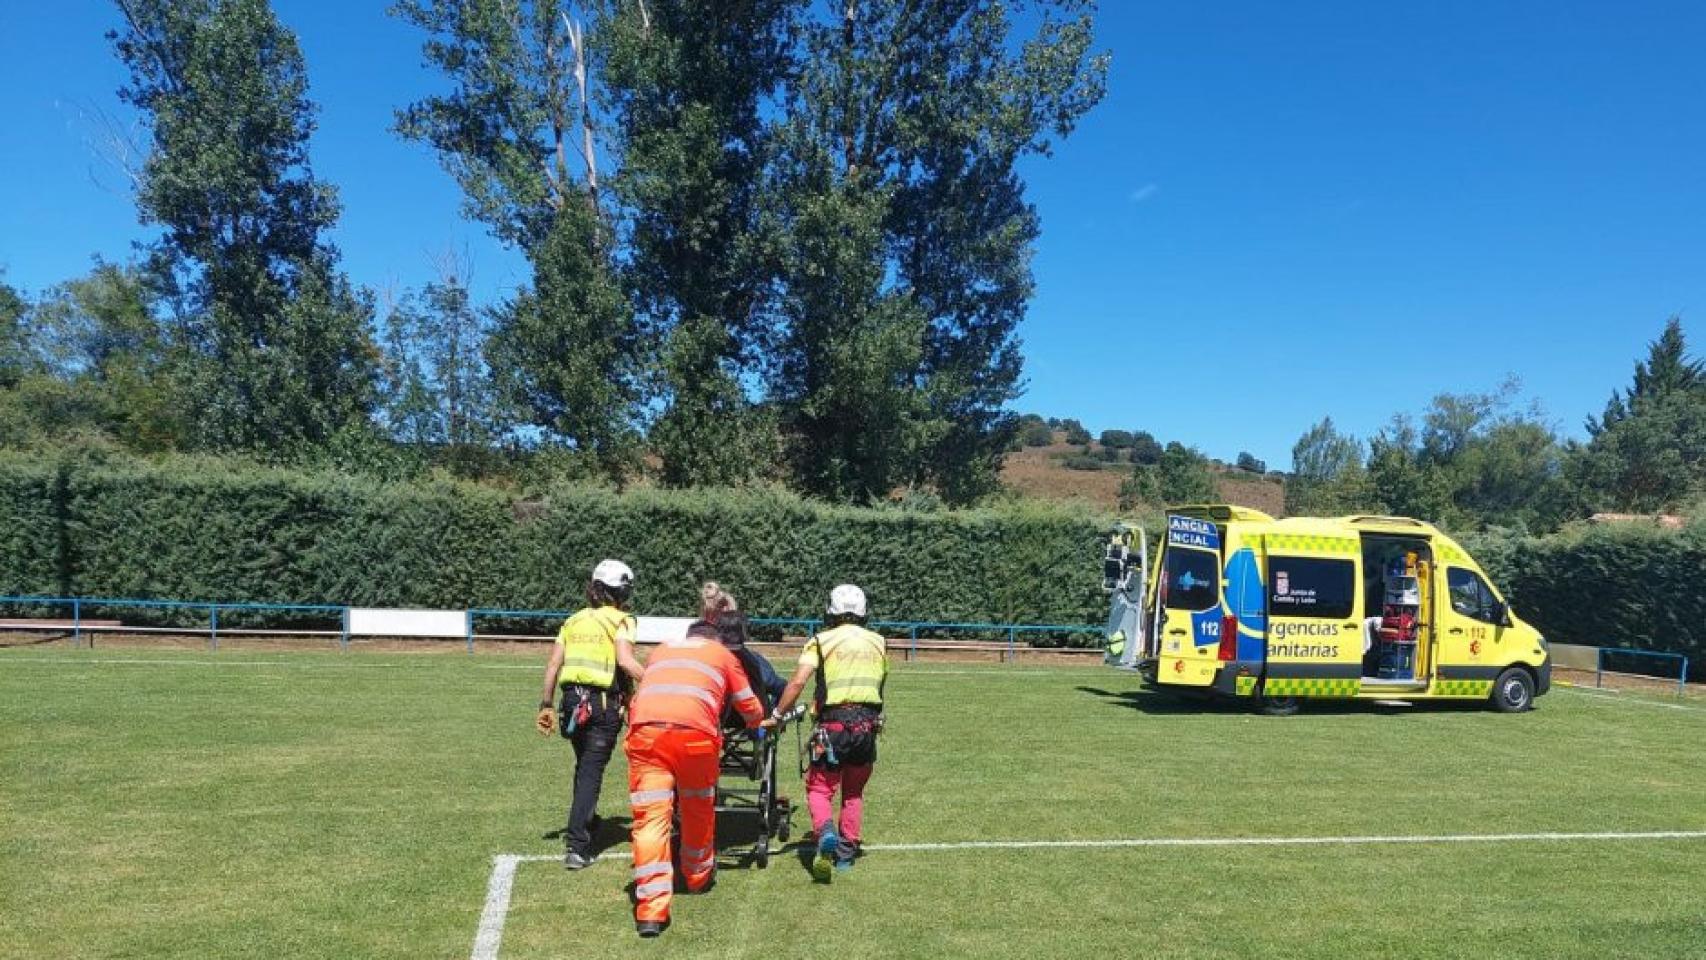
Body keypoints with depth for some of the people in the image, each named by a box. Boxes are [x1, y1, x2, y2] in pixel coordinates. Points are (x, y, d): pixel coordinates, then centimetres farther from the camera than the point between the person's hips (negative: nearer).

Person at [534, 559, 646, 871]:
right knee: (591, 772, -1)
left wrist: (545, 705, 14)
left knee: (585, 767, 23)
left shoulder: (574, 620, 15)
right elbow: (625, 661, -18)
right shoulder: (620, 620, -2)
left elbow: (553, 664, 10)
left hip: (573, 701, 5)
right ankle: (577, 846, -5)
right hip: (603, 704, -5)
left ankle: (582, 828, 34)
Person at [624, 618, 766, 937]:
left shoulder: (662, 649, 33)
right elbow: (752, 710, 28)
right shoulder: (722, 654, 26)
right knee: (699, 811, 22)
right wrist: (753, 723, 51)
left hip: (644, 730, 2)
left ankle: (651, 910, -9)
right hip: (694, 732, -1)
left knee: (651, 818, -1)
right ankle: (698, 877, 40)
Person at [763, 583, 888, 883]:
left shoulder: (822, 640, 2)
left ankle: (826, 833, -19)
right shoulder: (878, 642, 15)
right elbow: (880, 684, 16)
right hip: (869, 723, 4)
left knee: (819, 788, 7)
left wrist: (776, 716, -2)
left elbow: (797, 682, -8)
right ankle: (846, 852, 20)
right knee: (854, 792, 19)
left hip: (834, 723, -3)